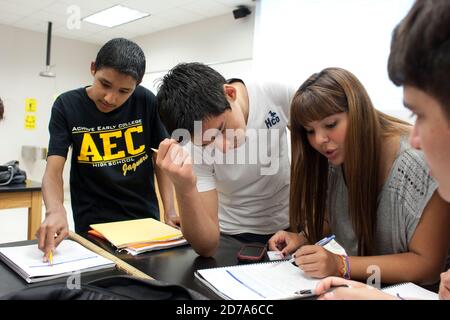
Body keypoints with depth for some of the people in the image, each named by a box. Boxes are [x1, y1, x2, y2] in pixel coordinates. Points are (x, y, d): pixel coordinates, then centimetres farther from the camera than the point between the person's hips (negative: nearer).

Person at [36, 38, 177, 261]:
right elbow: (53, 171, -14)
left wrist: (170, 212, -9)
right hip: (92, 226, -1)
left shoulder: (147, 102, -8)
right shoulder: (67, 106, -9)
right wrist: (55, 210, -35)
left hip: (146, 220, 1)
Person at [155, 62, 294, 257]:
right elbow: (206, 247, -23)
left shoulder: (277, 95, -21)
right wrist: (184, 189, -40)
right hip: (234, 239, -1)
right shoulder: (194, 152, -25)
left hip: (291, 225, 2)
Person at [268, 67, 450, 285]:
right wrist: (303, 238, -12)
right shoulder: (335, 158, -5)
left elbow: (428, 264, -20)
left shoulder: (417, 162, -23)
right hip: (353, 287, 5)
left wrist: (341, 265, -29)